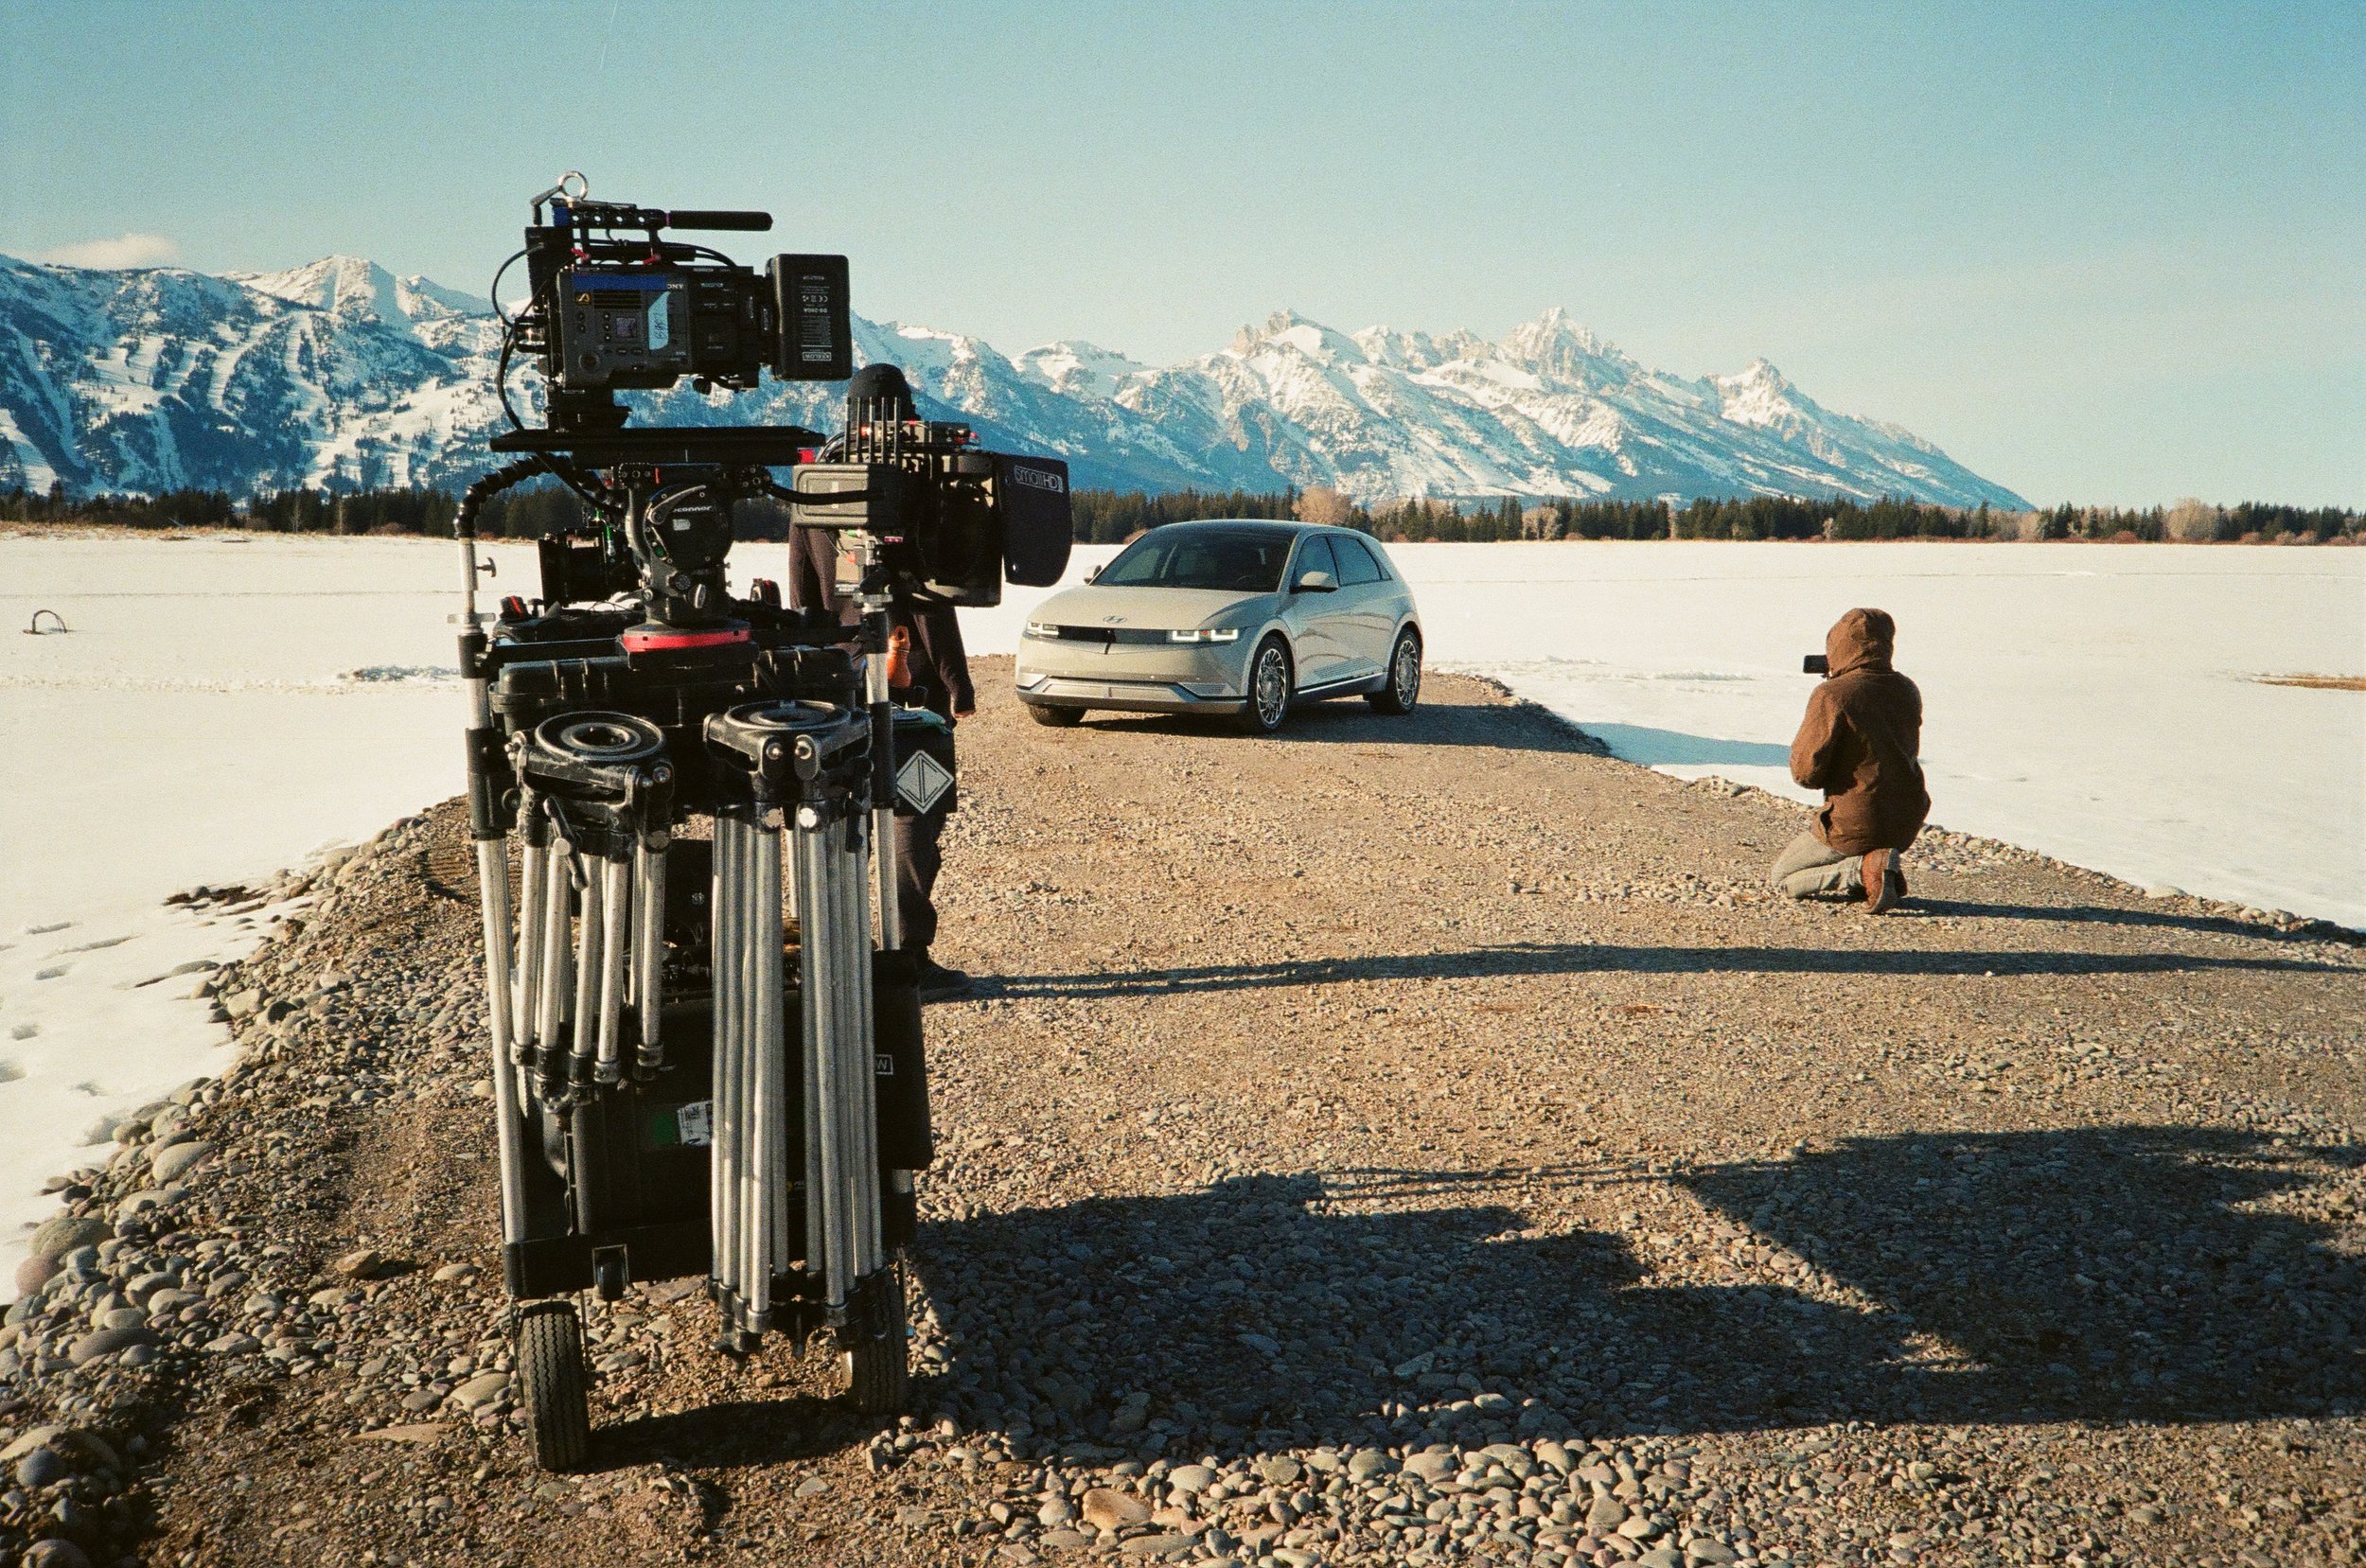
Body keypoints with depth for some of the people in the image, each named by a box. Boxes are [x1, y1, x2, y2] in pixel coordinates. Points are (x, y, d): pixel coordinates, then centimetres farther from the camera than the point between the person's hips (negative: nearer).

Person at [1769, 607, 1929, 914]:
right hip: (1907, 826, 7)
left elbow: (1806, 773, -16)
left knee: (1782, 875, 13)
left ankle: (1862, 869, -10)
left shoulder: (1832, 696, -18)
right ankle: (1886, 865, 12)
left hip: (1855, 826, -7)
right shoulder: (1907, 690, 3)